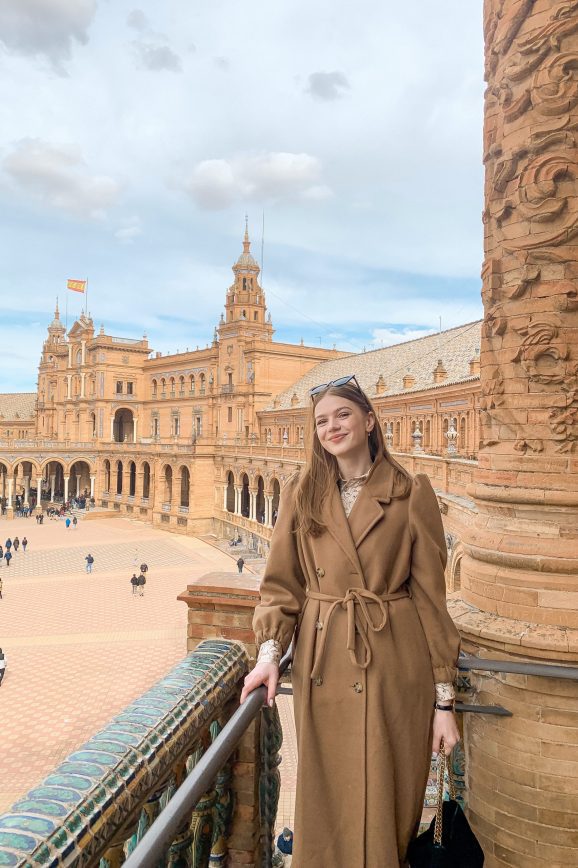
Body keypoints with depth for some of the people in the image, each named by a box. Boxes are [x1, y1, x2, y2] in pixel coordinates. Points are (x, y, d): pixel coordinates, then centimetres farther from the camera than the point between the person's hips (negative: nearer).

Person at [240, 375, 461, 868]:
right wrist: (270, 652, -9)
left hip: (395, 670, -1)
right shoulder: (302, 493, 4)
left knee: (388, 805, 11)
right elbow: (282, 584, 5)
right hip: (323, 669, 2)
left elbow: (431, 596, -2)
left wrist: (444, 698, -2)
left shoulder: (412, 492, -3)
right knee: (326, 806, 14)